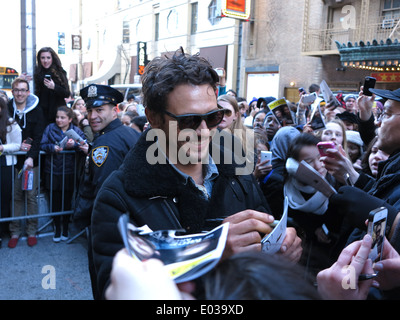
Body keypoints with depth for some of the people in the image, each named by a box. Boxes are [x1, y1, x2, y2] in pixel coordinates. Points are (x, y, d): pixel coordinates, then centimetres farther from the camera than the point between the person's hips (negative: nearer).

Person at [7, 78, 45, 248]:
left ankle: (32, 231, 13)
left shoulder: (36, 111, -2)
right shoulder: (7, 108, 2)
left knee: (31, 195, 2)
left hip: (31, 159, -1)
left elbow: (38, 137, -7)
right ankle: (15, 231, 15)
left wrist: (31, 157, -18)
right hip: (13, 159, 1)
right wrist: (17, 145, -12)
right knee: (16, 195, 5)